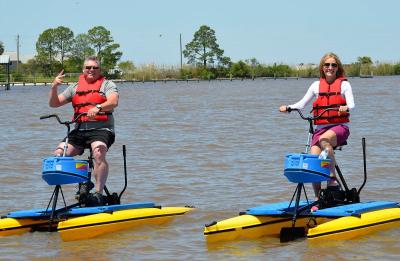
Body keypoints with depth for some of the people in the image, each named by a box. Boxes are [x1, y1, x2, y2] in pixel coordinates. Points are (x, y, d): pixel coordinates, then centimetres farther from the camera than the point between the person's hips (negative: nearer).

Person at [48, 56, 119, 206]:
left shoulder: (107, 85, 6)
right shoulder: (75, 88, 18)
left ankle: (98, 194, -30)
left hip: (101, 129, -5)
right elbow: (53, 103, 14)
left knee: (98, 152, -34)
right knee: (58, 154, -13)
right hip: (80, 130, 5)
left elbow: (113, 102, -15)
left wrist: (98, 108, -35)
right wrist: (54, 87, -4)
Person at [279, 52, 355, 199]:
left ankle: (332, 179, -33)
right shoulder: (317, 85, 14)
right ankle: (318, 199, -7)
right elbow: (302, 104, 14)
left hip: (339, 127, -3)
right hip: (320, 128, 4)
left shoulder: (344, 84, 5)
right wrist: (288, 108, -5)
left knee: (324, 139, -38)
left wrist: (345, 108, -32)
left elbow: (351, 105, -8)